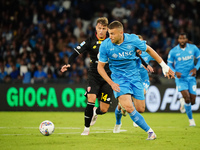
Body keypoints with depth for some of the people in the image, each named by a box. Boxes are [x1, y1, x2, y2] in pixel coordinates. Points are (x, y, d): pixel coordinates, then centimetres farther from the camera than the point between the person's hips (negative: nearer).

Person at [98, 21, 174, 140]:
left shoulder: (132, 39, -14)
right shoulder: (105, 45, -16)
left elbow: (148, 50, 3)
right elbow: (100, 67, -5)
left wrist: (164, 66, 5)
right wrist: (111, 83, -15)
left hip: (134, 76, 2)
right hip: (119, 78, -2)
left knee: (140, 108, 2)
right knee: (129, 108, -22)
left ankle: (122, 105, 36)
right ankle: (149, 131, -6)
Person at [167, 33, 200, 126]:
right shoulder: (173, 51, -5)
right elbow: (169, 64, 4)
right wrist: (175, 72, -15)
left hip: (191, 77, 2)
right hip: (180, 78, -2)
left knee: (192, 101, 0)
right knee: (187, 98, -19)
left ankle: (183, 102, 38)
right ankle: (191, 119, 0)